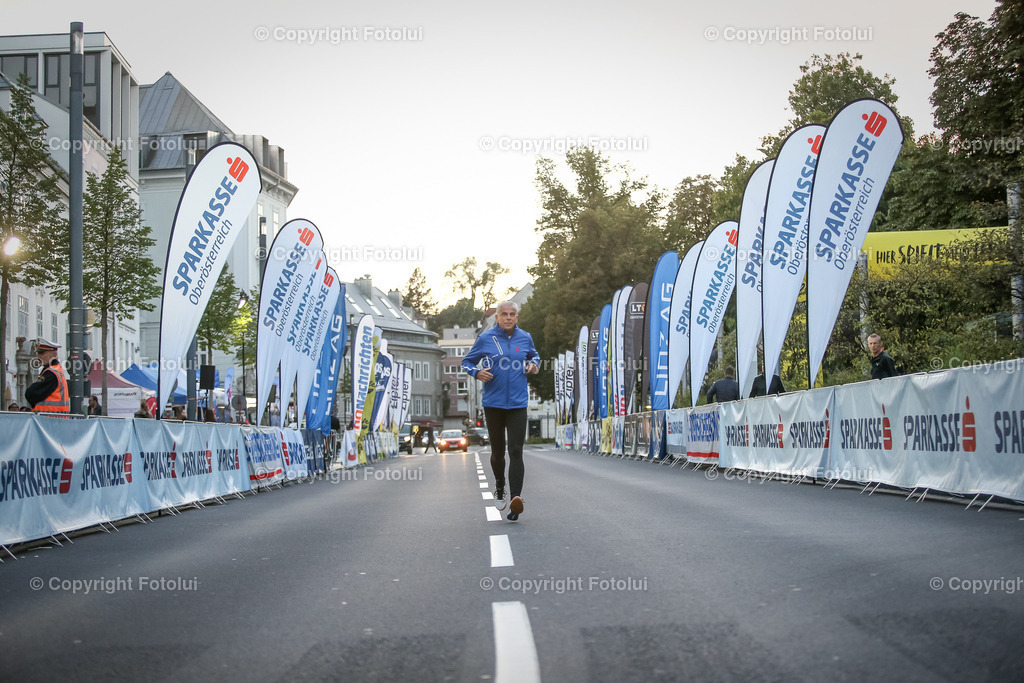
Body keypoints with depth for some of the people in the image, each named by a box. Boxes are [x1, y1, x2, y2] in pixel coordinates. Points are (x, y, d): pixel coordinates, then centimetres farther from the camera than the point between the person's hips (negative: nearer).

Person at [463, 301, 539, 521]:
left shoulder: (525, 338, 6)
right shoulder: (485, 339, 0)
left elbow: (534, 355, 26)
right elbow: (467, 362, 11)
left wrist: (534, 365, 3)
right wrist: (477, 372, -10)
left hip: (518, 404, 0)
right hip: (493, 403, 0)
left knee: (516, 451, -12)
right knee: (497, 451, 11)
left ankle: (516, 498, -22)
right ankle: (500, 490, 35)